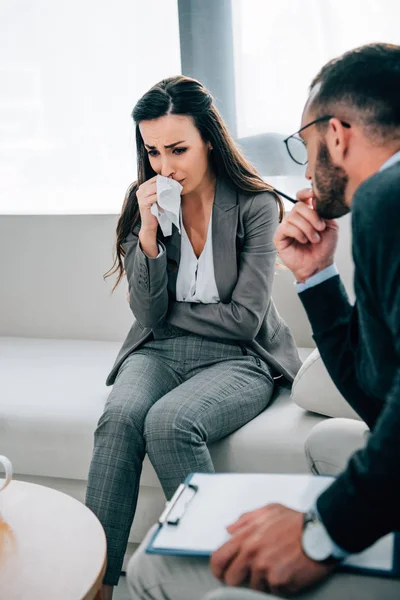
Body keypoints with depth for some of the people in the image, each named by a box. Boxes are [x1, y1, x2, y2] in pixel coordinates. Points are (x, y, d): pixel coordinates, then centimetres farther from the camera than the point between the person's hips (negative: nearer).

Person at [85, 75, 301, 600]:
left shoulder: (256, 206, -7)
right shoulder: (144, 206, 3)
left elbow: (244, 319, -10)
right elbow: (149, 313, -5)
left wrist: (168, 313, -2)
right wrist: (149, 231, -16)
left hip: (237, 359, -3)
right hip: (158, 353, 3)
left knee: (169, 422, -33)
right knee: (121, 416, -29)